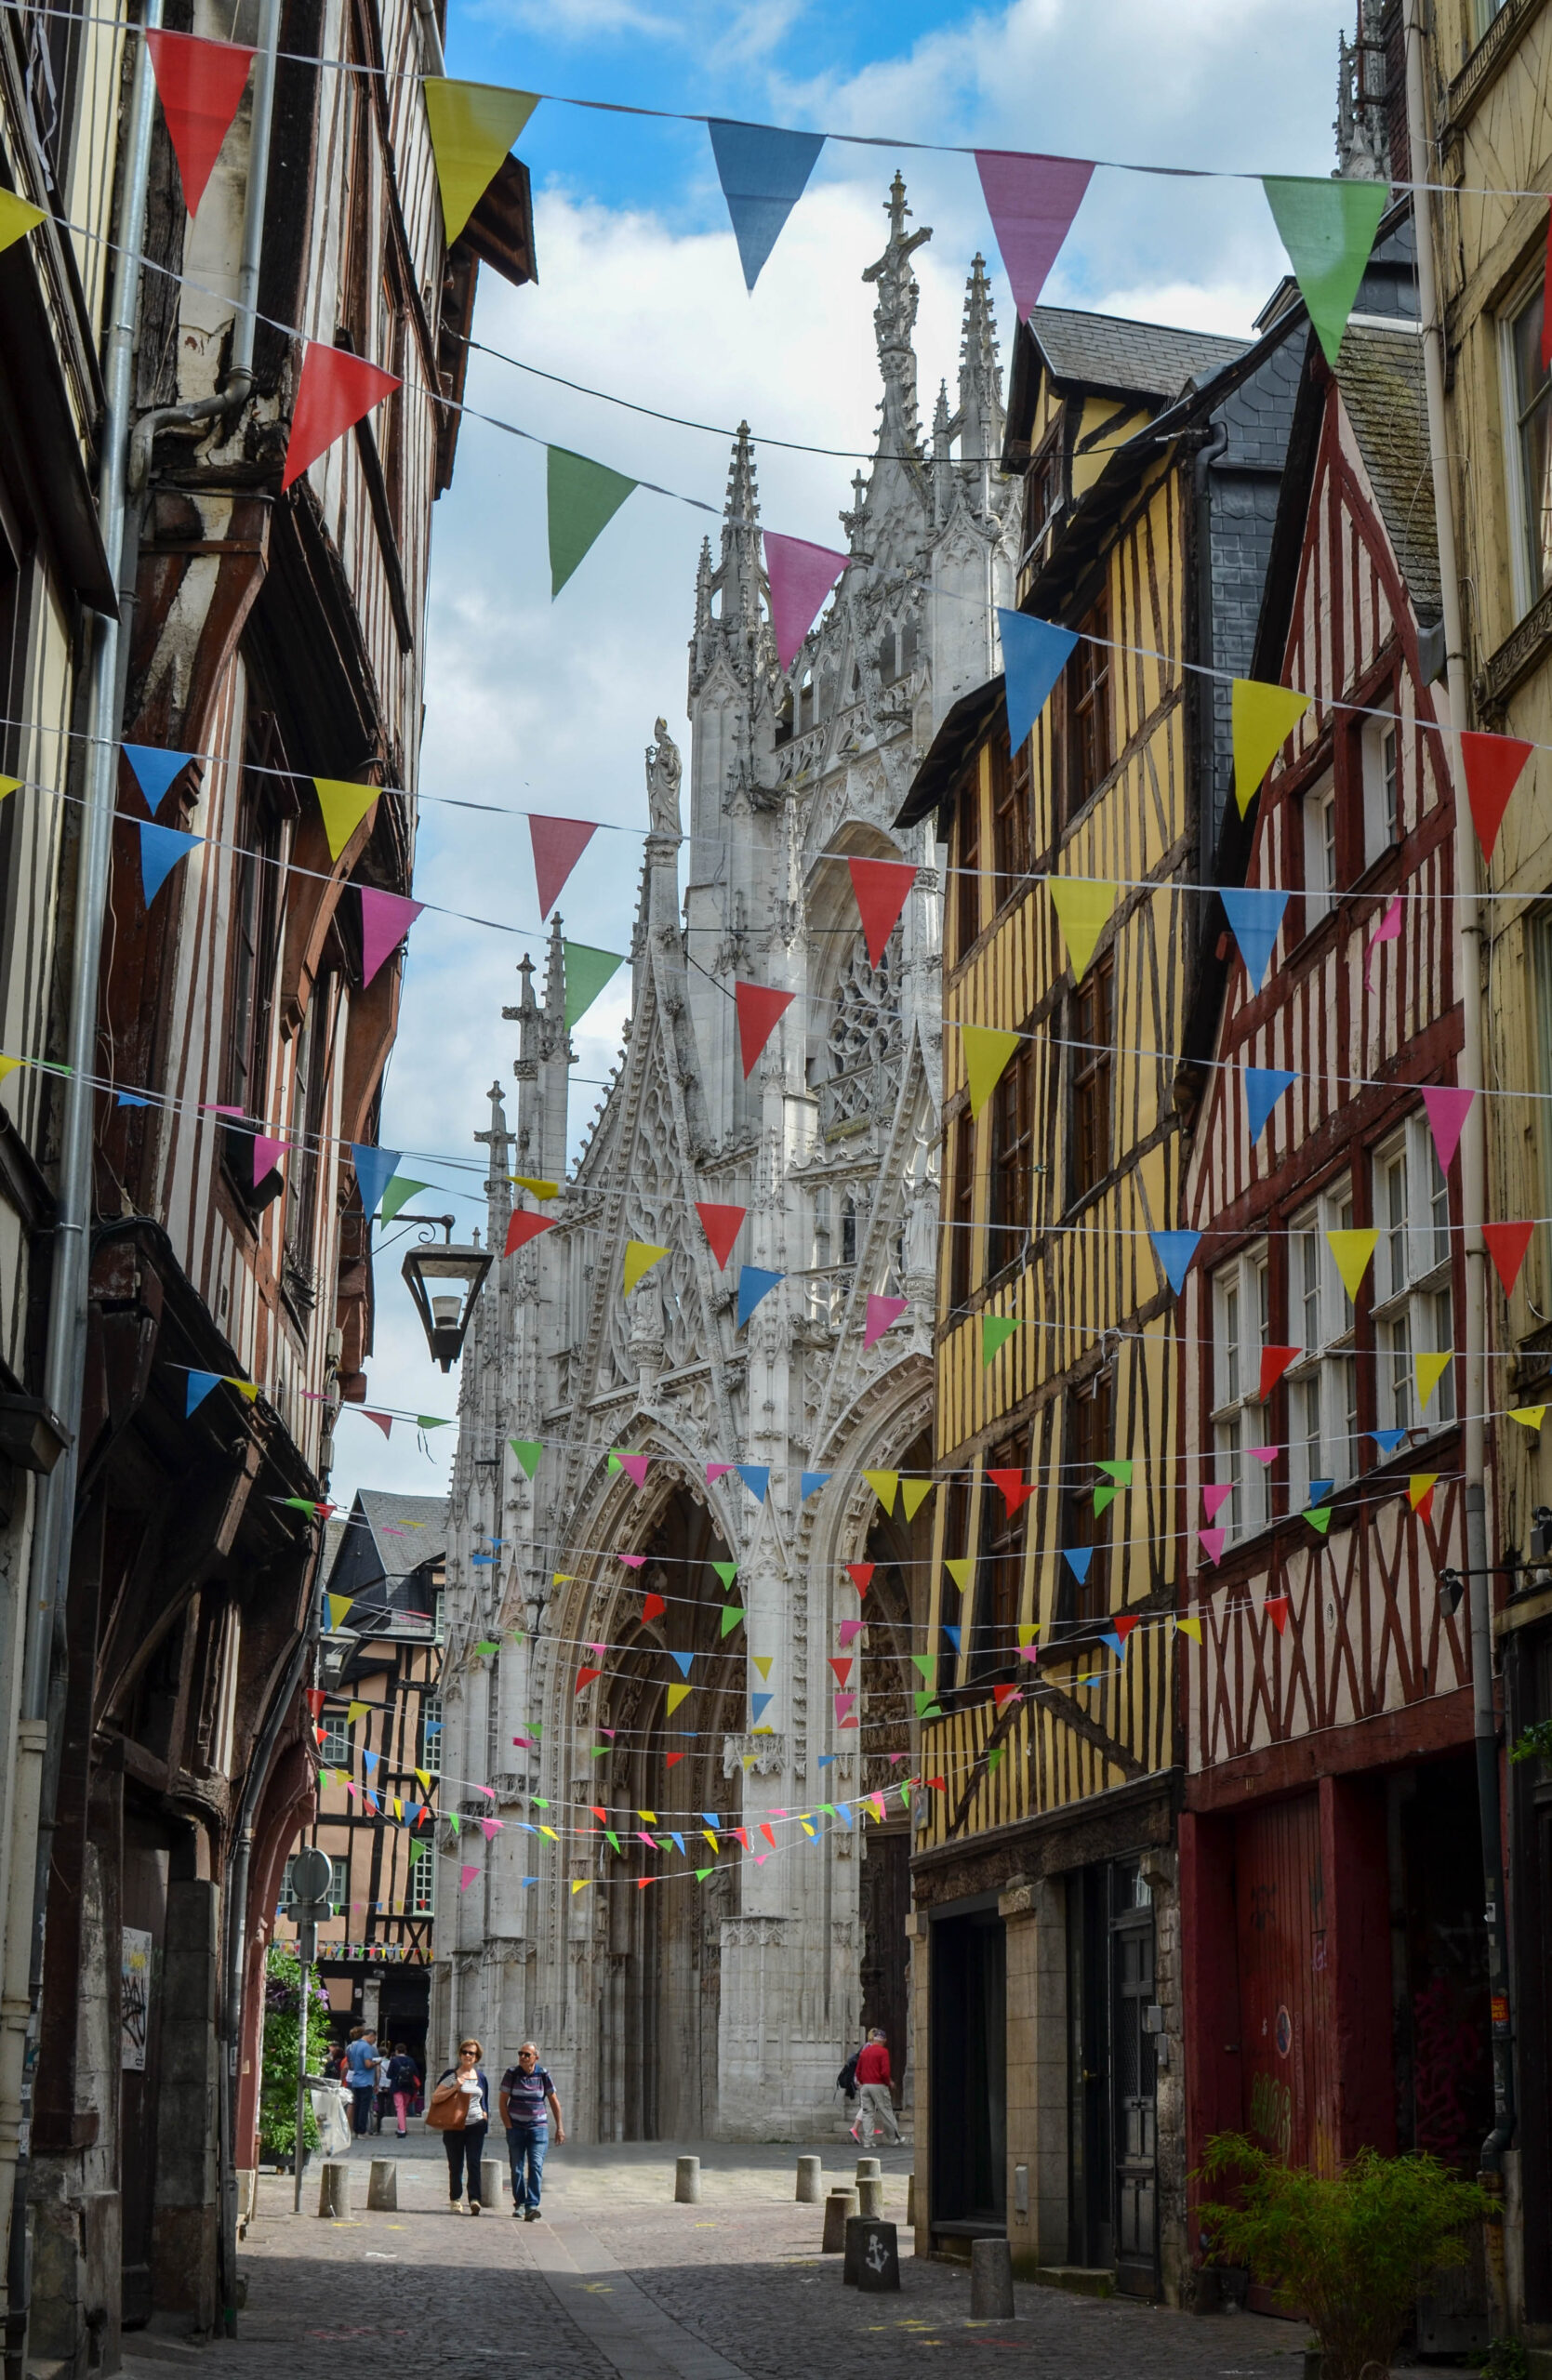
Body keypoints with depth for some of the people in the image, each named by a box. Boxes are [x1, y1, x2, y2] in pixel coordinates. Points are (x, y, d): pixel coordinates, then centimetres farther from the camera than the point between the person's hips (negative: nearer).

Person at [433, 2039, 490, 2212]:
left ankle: (474, 2198, -15)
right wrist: (454, 2088, -16)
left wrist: (485, 2113, 7)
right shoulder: (451, 2075, 1)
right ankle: (454, 2198, 17)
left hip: (476, 2125, 1)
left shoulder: (480, 2077, 11)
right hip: (454, 2125, -1)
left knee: (474, 2163, -9)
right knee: (455, 2164, 4)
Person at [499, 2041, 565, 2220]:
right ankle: (519, 2204, 20)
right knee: (517, 2168, 5)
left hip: (538, 2126, -1)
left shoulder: (543, 2074, -2)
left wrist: (559, 2127, 5)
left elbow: (554, 2101, 6)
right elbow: (503, 2101, 1)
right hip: (516, 2127, 1)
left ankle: (532, 2206, -19)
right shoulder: (511, 2073, -3)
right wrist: (508, 2126, -5)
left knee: (536, 2166, -13)